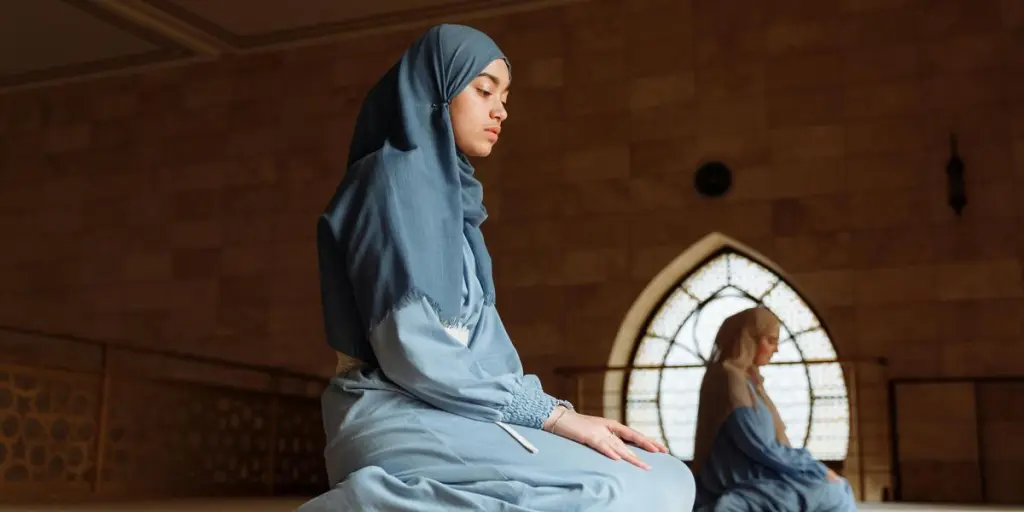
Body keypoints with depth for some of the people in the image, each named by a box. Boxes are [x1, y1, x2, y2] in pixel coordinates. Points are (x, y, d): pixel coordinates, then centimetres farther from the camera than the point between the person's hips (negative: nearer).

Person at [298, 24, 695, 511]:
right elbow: (411, 351, -18)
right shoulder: (400, 177, -6)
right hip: (406, 421, -9)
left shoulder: (450, 194, 22)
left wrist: (558, 413, 5)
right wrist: (553, 415, -13)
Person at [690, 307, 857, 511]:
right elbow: (759, 446, -20)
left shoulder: (746, 378, 15)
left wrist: (812, 467, 7)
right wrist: (816, 470, -12)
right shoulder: (729, 377, -16)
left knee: (838, 486, 5)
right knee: (833, 493, -13)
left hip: (752, 475, 10)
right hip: (741, 485, -10)